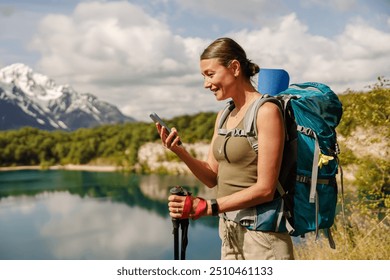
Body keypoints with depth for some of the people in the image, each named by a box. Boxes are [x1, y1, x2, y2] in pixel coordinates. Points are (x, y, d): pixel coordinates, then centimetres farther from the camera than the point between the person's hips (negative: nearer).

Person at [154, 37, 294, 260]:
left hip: (261, 232, -7)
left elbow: (265, 189, -18)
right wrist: (180, 152, -6)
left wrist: (207, 207, -20)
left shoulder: (266, 111, -14)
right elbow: (212, 178, 10)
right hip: (229, 231, 7)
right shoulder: (224, 115, 10)